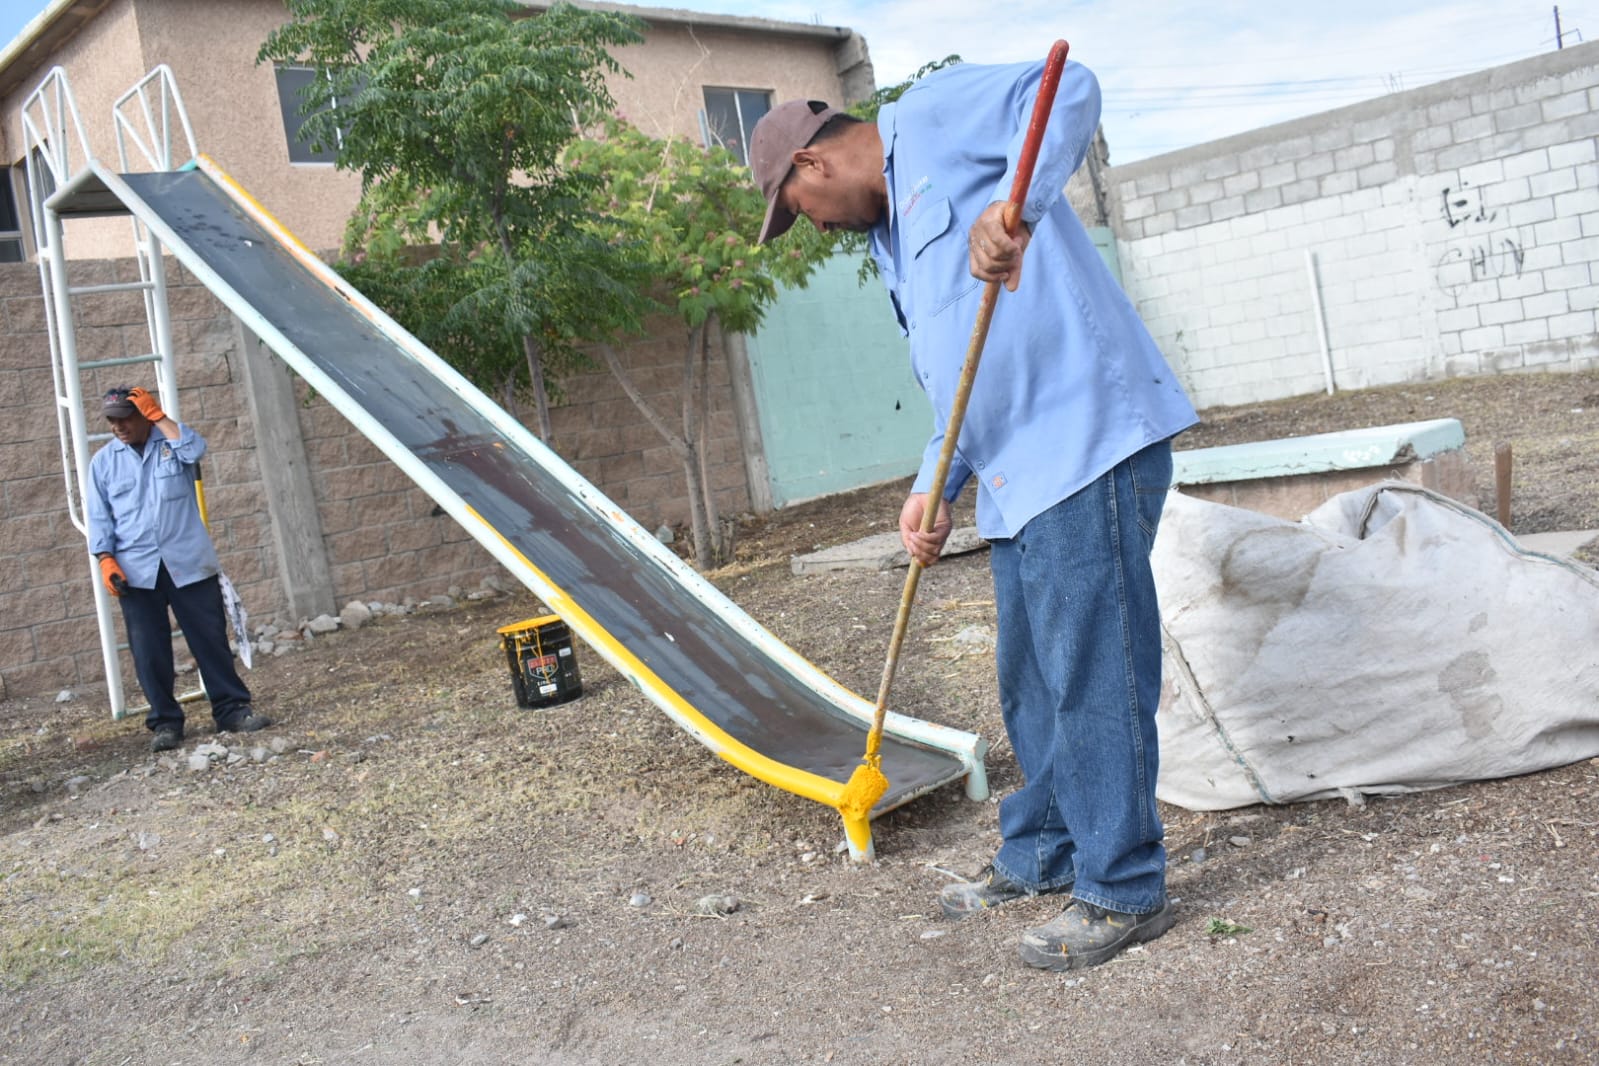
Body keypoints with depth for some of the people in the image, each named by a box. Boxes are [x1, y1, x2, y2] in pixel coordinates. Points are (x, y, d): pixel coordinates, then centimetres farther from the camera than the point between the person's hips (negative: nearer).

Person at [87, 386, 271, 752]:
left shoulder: (173, 441, 6)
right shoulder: (103, 462, 9)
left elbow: (195, 448, -18)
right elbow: (99, 518, 7)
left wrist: (157, 415, -12)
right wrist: (106, 560, -5)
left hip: (189, 563, -1)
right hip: (136, 571, 2)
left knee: (211, 639, 2)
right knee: (149, 651, 3)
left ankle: (232, 709, 10)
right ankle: (165, 721, 13)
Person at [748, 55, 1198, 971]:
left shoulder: (933, 116, 0)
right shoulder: (895, 238, 25)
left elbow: (1070, 90, -17)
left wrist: (1013, 208, -32)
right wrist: (935, 491, 13)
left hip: (1086, 442, -10)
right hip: (1019, 477, 10)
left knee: (1090, 676, -4)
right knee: (1032, 682, 18)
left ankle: (1124, 892, 8)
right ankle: (1040, 856, 33)